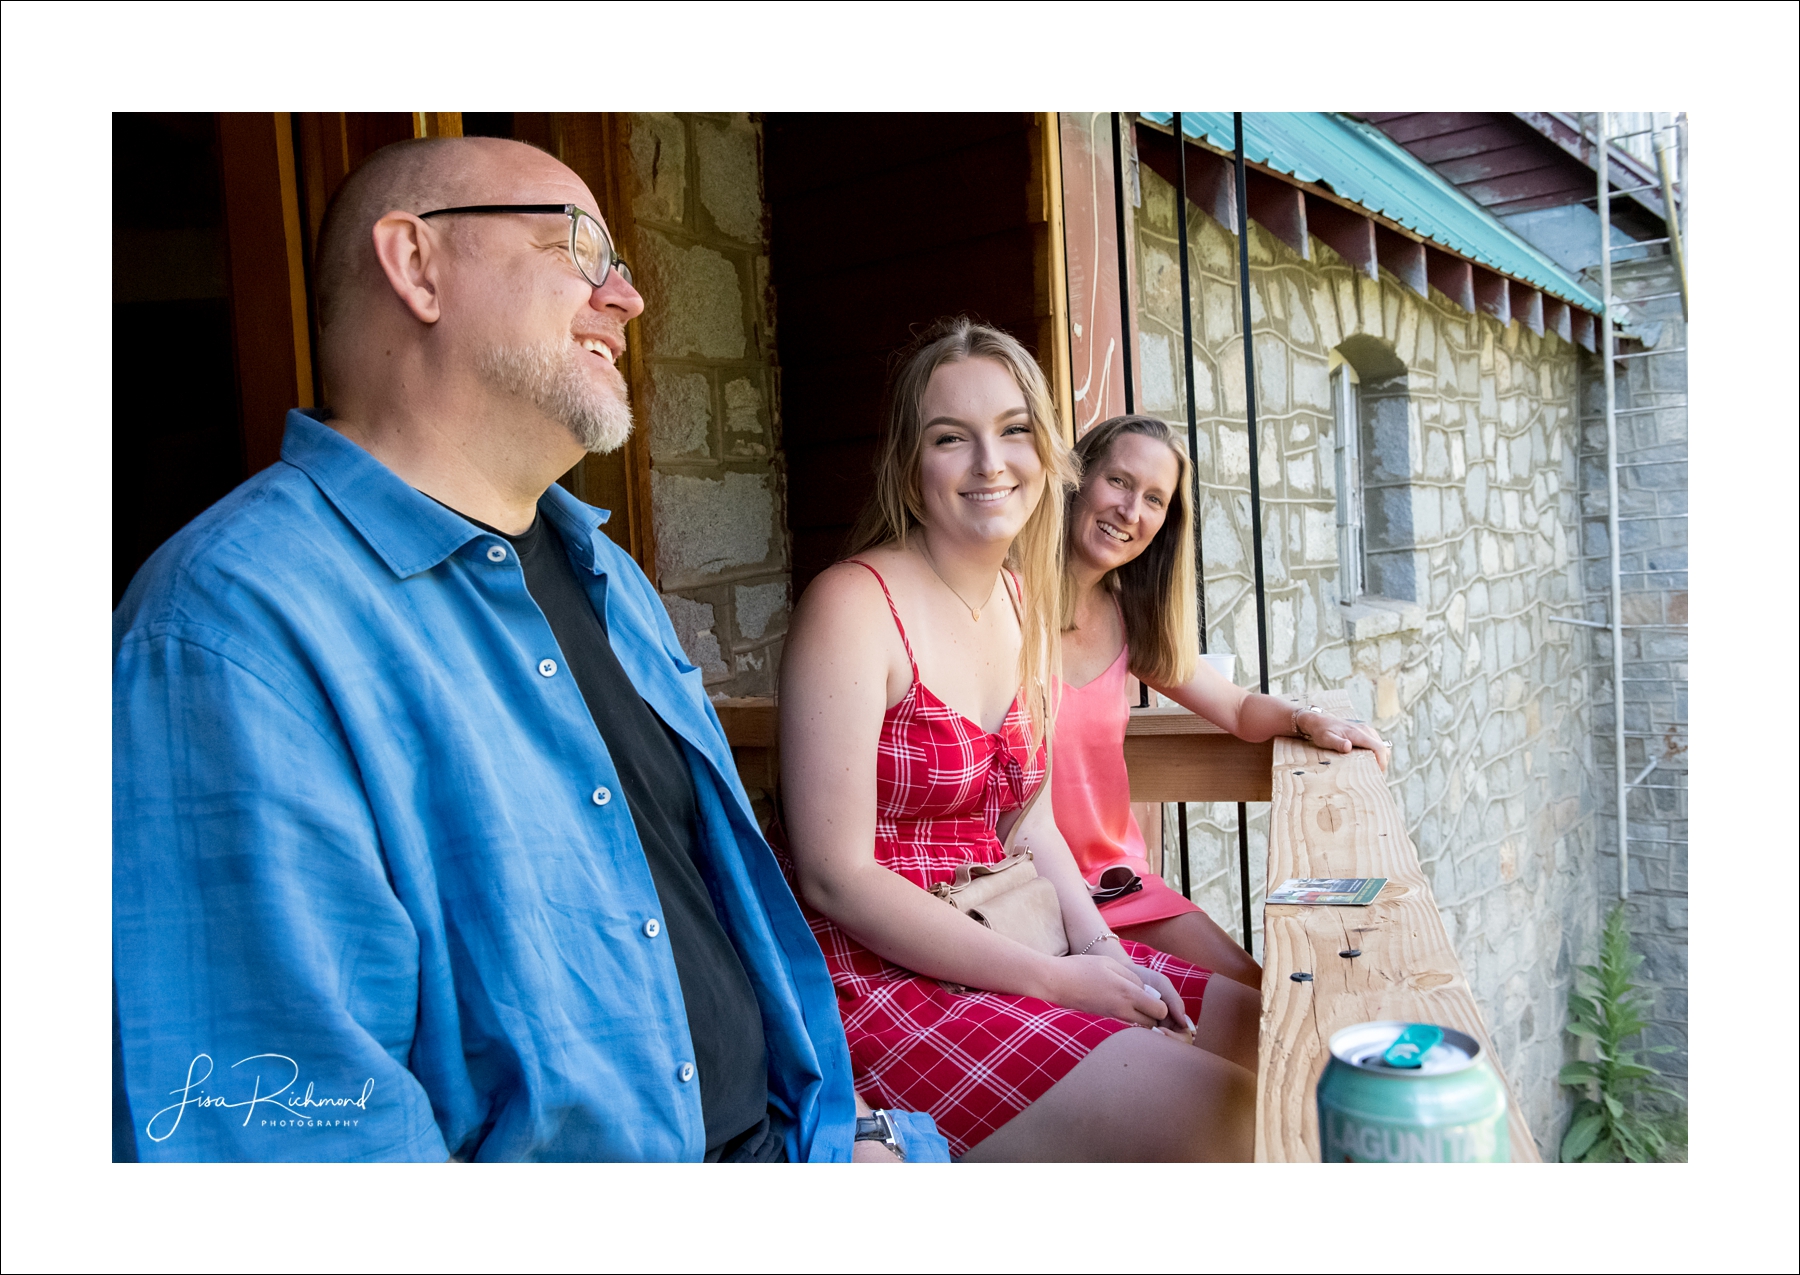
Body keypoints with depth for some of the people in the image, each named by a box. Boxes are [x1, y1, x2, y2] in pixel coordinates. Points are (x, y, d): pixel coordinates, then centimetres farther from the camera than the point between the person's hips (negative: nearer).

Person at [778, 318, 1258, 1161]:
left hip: (1001, 948, 8)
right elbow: (833, 877, -19)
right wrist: (1055, 981, -18)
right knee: (1221, 1119, -19)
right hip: (878, 978, -8)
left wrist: (1098, 947, -3)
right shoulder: (854, 606, -16)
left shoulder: (1024, 600, 9)